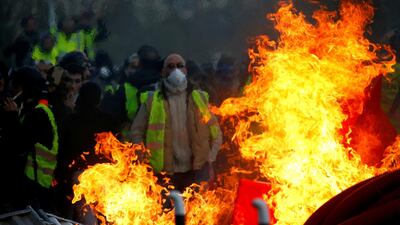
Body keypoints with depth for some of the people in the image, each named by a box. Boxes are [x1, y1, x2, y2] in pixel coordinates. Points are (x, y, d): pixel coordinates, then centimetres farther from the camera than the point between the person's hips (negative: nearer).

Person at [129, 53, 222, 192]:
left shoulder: (199, 98, 10)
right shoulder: (152, 100, 4)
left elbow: (215, 131, 11)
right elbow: (136, 132, 6)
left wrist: (210, 159, 2)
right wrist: (146, 161, -2)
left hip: (197, 170, 1)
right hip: (165, 172, -1)